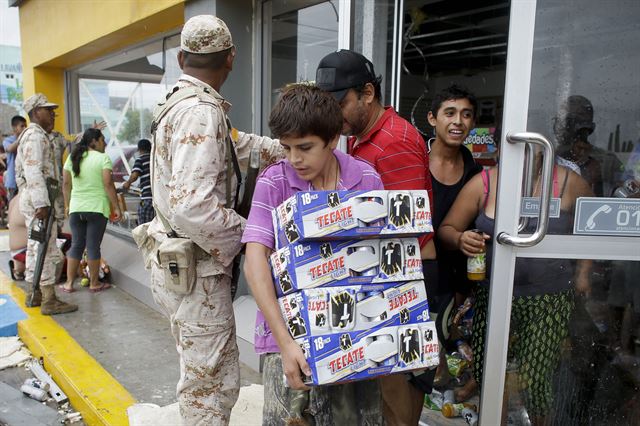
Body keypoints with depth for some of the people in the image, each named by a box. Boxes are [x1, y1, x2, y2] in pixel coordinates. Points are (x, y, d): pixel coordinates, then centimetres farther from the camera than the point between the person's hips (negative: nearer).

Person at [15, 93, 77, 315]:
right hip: (39, 200, -11)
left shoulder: (38, 135, 22)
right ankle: (49, 301, -7)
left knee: (35, 247, 14)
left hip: (33, 200, 11)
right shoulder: (35, 135, -11)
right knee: (45, 249, -9)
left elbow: (20, 173, 25)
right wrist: (41, 203, -28)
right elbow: (33, 172, -23)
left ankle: (34, 294, 23)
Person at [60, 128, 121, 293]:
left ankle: (69, 283, 15)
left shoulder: (72, 158, 10)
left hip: (76, 208, 5)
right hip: (97, 208, -5)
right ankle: (94, 284, 11)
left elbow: (66, 184, 11)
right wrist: (116, 207, -10)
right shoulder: (102, 158, -6)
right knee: (93, 246, 2)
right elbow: (108, 184, -12)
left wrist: (67, 205, 20)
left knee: (76, 245, 13)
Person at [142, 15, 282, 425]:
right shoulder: (203, 112, -22)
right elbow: (192, 207, -31)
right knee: (214, 381, 4)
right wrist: (250, 236, -18)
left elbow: (238, 143, 17)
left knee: (202, 374, 24)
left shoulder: (181, 103, 9)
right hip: (196, 270, -10)